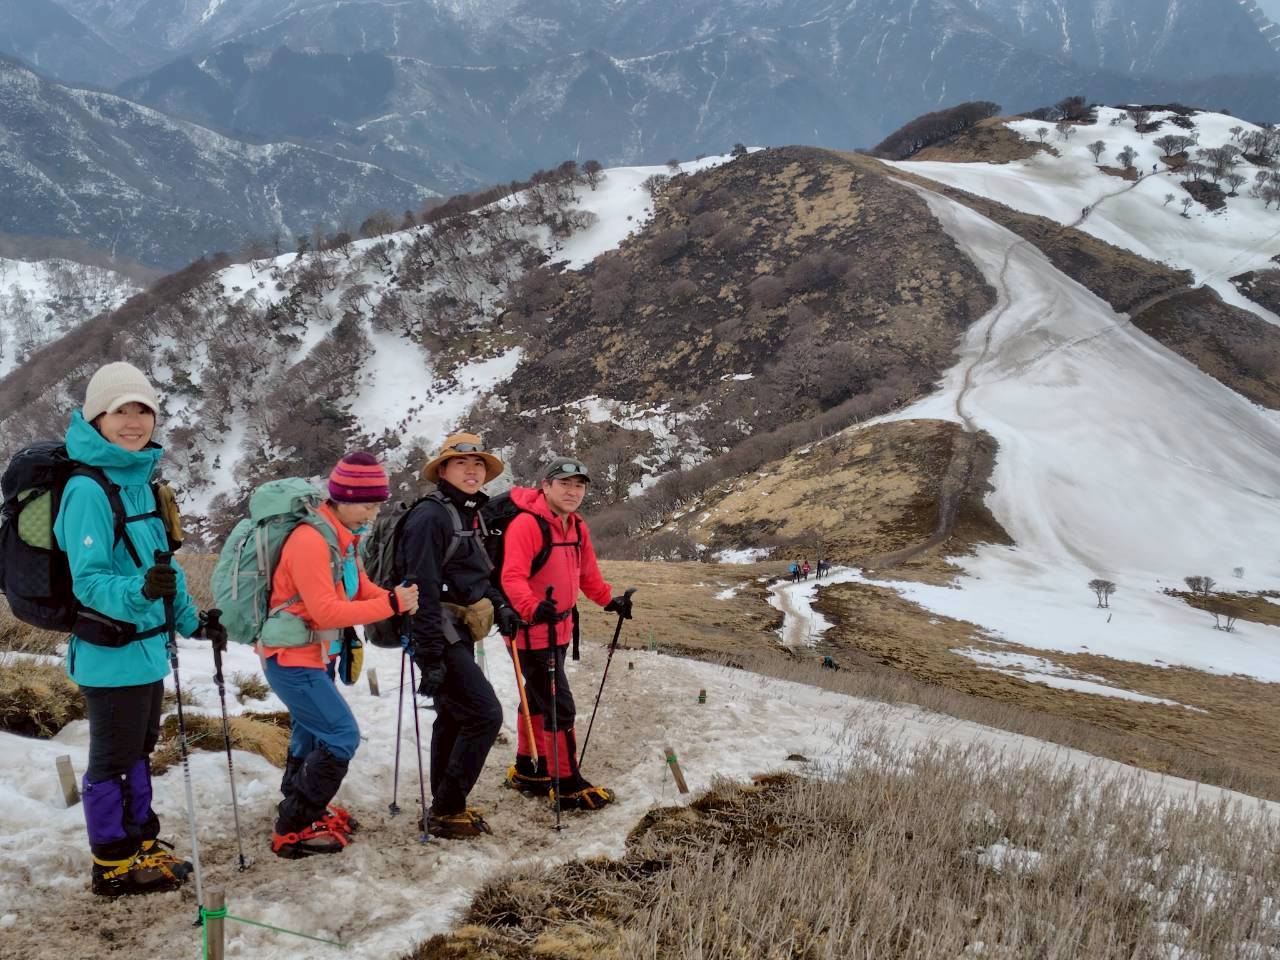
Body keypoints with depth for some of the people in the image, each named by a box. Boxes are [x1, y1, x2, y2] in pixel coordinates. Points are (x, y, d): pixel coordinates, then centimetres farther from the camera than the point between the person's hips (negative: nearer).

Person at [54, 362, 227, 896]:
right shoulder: (88, 491, -19)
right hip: (111, 654, -8)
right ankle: (112, 868, 19)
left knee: (138, 751, 20)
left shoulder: (142, 481, 7)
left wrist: (190, 620, 22)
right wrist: (139, 589, -40)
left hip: (148, 647, 8)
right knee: (112, 762, 5)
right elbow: (88, 581, -22)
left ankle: (142, 846, 34)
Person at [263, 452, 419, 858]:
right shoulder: (310, 540, -24)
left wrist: (395, 598, -11)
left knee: (313, 733, 19)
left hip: (315, 655, 10)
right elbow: (326, 611, -28)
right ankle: (294, 831, -3)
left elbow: (360, 589, 10)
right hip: (292, 658, -10)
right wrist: (390, 605, -27)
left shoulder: (343, 537, 7)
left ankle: (305, 810, 35)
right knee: (341, 735, -10)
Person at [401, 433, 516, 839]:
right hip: (440, 635, -10)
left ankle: (446, 808, 25)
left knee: (453, 718, 15)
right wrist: (431, 656, -25)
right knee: (485, 715, -11)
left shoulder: (470, 514, 14)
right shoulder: (430, 515, -16)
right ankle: (445, 811, -2)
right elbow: (424, 589, -22)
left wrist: (500, 606, 9)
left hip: (457, 634, 10)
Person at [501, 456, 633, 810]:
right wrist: (533, 608, -44)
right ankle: (567, 785, 6)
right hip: (531, 631, -9)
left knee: (537, 700, 21)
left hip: (560, 629, 9)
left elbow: (587, 574, 21)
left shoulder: (577, 527, 8)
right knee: (559, 707, -6)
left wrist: (609, 600, 11)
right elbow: (513, 578, -29)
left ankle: (526, 771, 36)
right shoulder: (526, 524, -20)